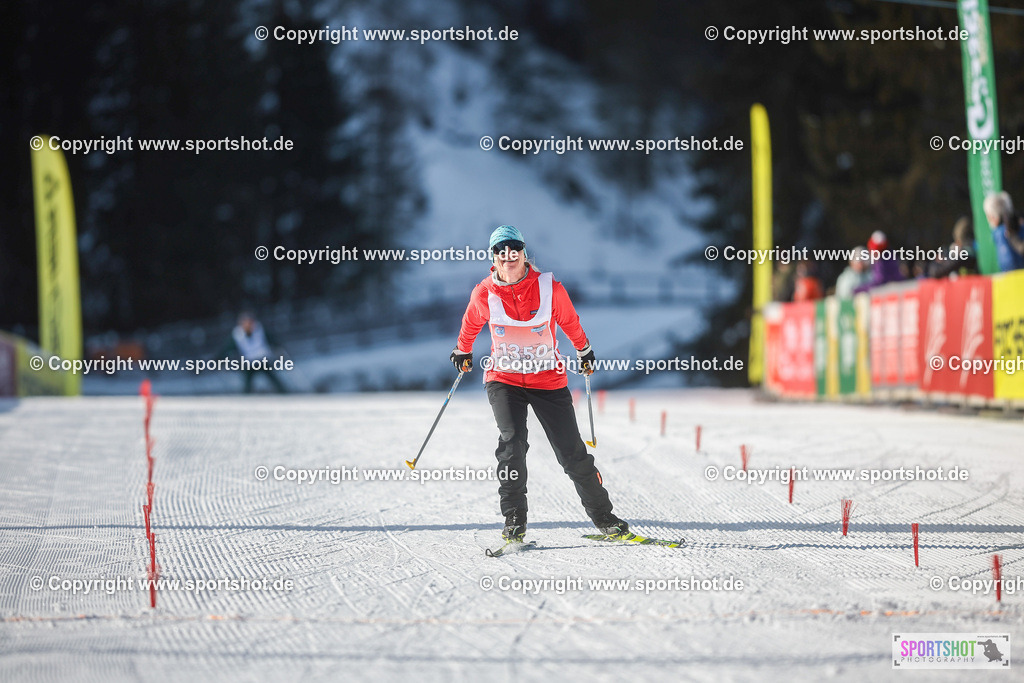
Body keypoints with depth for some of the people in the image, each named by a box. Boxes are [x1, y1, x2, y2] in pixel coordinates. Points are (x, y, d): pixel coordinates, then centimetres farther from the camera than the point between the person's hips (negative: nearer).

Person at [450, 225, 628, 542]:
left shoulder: (550, 288, -11)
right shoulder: (484, 294, -9)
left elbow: (570, 322, 9)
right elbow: (471, 323, 14)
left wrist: (584, 351, 24)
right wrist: (463, 351, 30)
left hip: (548, 378, 0)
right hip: (504, 379, 0)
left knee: (572, 452, -1)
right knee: (512, 442, -21)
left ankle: (602, 515, 14)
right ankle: (514, 520, -11)